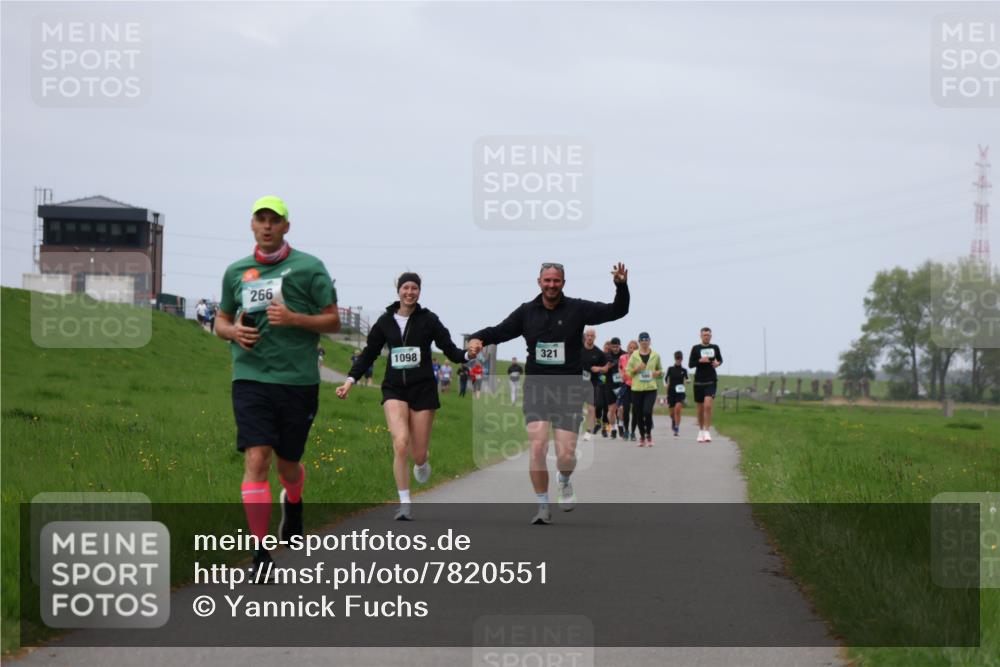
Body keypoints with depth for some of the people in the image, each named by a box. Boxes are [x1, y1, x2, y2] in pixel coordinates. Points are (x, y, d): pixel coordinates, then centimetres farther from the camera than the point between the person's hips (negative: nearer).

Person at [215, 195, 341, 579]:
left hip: (297, 379, -1)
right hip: (251, 377, 1)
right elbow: (222, 322, 21)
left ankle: (293, 503, 49)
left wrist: (294, 318, -16)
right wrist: (233, 331, -3)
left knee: (287, 462, 11)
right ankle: (261, 552, -12)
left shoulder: (308, 268, 0)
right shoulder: (236, 271, 10)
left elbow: (333, 321, 0)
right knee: (256, 459, -13)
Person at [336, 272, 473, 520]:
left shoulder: (428, 320, 1)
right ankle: (405, 504, -12)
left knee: (418, 454, 0)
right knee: (400, 444, -20)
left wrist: (467, 355, -21)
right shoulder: (385, 321, 6)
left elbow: (449, 348, -1)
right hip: (394, 389, 1)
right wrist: (350, 380, 6)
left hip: (422, 388, 0)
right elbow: (369, 353, 14)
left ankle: (421, 463, 40)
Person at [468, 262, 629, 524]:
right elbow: (500, 331, 11)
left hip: (569, 390, -1)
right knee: (537, 447, -14)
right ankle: (543, 507, 1)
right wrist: (478, 338, -9)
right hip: (536, 389, 1)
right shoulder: (527, 311, 7)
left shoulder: (577, 309, 0)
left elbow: (617, 311, -4)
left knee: (566, 455, -5)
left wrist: (621, 286, -21)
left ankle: (565, 482, 33)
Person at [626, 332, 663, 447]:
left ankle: (648, 434, 4)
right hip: (637, 389, 1)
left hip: (651, 389, -1)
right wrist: (636, 369, -12)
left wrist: (658, 373, -3)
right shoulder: (634, 355, 4)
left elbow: (660, 370, 19)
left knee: (647, 411, -17)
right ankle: (642, 436, 23)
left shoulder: (655, 355, 7)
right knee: (639, 414, 4)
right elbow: (628, 371, 6)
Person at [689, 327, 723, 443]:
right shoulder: (696, 348, 1)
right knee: (700, 408, 8)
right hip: (699, 381, 1)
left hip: (711, 381, -1)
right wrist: (700, 361, -17)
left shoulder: (715, 348, 5)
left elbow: (720, 359, 19)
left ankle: (707, 432, -15)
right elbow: (690, 364, -1)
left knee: (708, 406, -17)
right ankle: (701, 431, 26)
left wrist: (718, 363, -4)